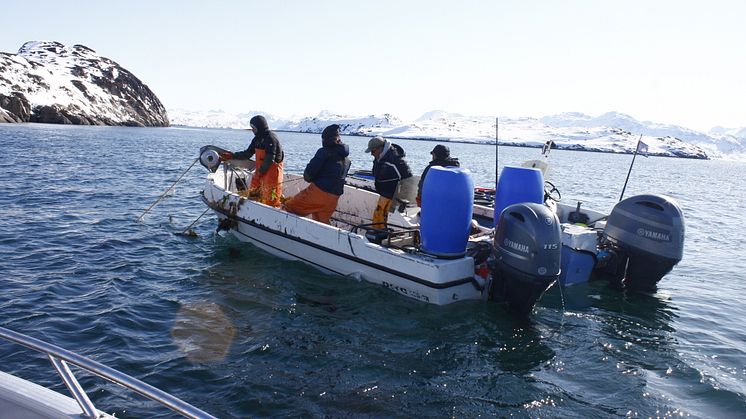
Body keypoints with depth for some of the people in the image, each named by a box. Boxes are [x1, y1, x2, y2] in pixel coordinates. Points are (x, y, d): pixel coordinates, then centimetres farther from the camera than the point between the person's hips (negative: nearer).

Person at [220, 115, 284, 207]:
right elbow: (248, 153, 13)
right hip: (260, 171, 10)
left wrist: (260, 172, -16)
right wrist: (232, 155, 6)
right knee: (253, 193, 13)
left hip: (272, 171, -9)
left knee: (270, 199, -5)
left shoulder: (271, 138, -17)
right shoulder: (257, 139, 11)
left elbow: (270, 159, -22)